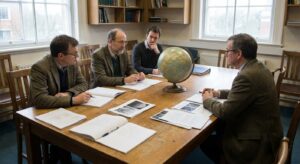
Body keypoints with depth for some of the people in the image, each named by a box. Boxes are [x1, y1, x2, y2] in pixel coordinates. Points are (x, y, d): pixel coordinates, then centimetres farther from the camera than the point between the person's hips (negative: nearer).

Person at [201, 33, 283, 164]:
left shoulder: (247, 76, -27)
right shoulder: (258, 68, 3)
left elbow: (225, 112, -23)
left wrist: (207, 100, -5)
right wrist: (218, 93, 8)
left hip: (258, 142, -9)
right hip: (265, 132, 9)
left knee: (204, 140, 3)